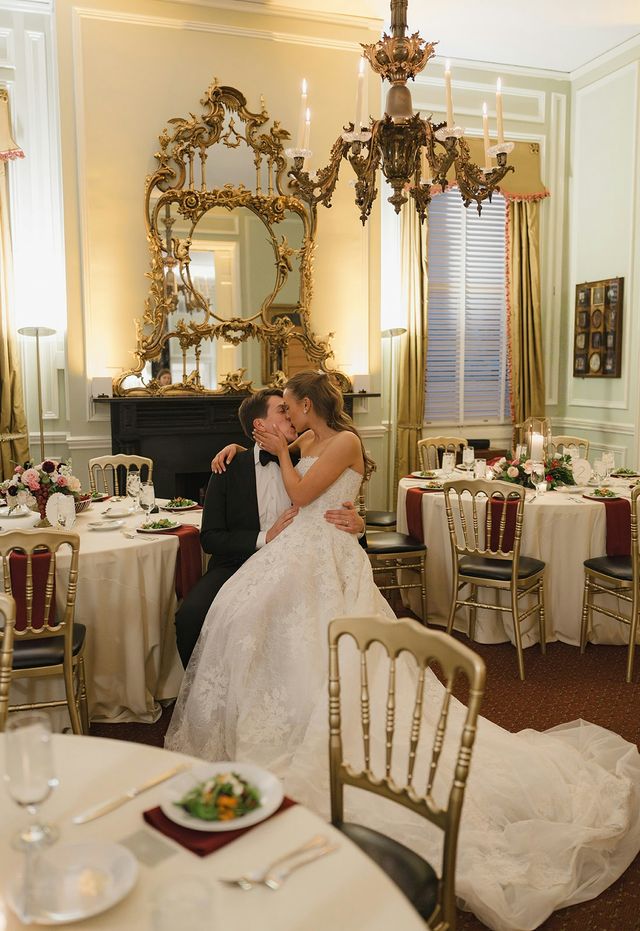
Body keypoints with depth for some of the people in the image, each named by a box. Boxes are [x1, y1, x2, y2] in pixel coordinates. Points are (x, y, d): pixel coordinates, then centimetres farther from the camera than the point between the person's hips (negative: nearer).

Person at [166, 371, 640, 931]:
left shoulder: (344, 441, -13)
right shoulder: (311, 443, 14)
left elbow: (300, 494, -16)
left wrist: (282, 451, -4)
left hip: (324, 560, -9)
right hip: (301, 552, 9)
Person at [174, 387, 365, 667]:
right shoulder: (229, 469, 3)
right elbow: (210, 538, -1)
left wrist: (357, 524, -16)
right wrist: (265, 537, -15)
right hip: (237, 566, 0)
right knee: (190, 615, -29)